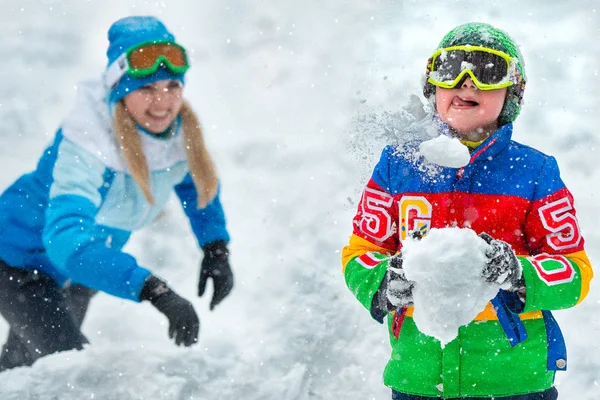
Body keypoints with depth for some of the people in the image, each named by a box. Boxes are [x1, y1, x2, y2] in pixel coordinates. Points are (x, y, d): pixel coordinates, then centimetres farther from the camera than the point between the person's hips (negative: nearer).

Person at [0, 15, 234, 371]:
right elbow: (67, 239, -53)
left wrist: (216, 246, -6)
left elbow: (197, 175, 8)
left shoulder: (178, 131, -18)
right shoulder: (85, 147, -39)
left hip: (81, 269, 7)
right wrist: (155, 290, -62)